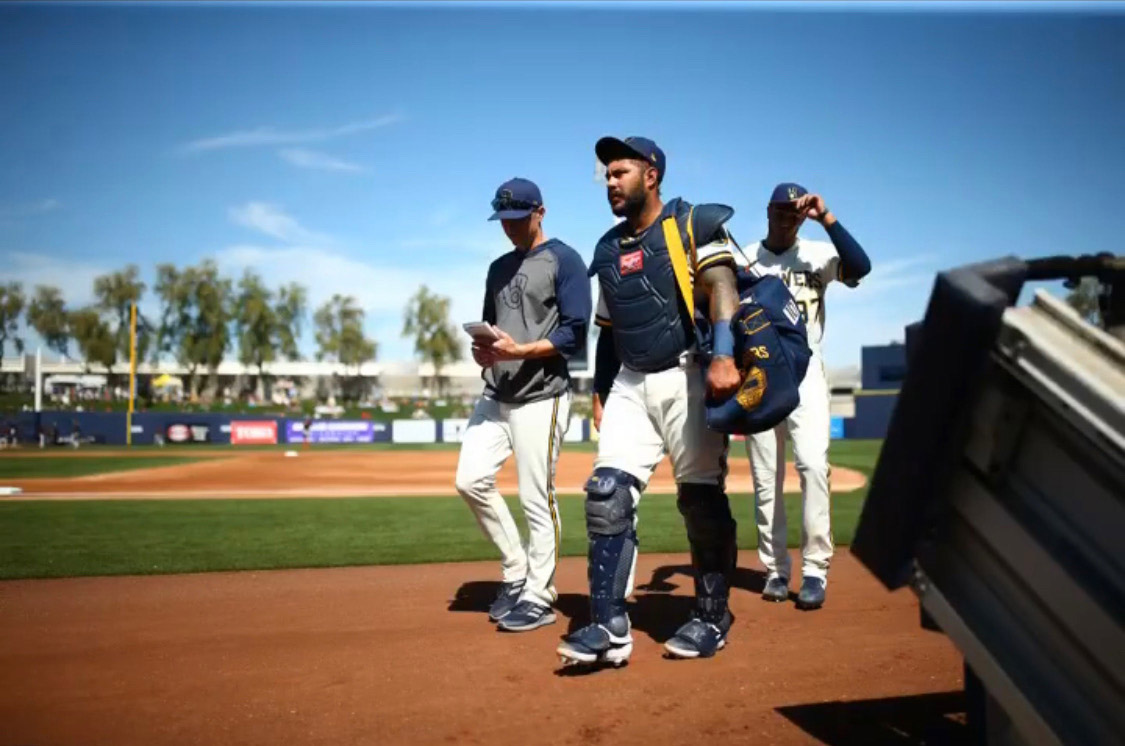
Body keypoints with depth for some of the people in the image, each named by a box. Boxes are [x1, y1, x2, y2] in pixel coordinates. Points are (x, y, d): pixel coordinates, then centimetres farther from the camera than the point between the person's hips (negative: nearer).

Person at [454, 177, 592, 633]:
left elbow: (575, 334, -11)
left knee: (537, 501, -3)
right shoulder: (499, 268, 18)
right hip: (495, 395, 7)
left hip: (540, 398, -7)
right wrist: (483, 350, 0)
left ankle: (538, 599, 11)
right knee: (471, 480, 0)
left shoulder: (563, 261, -4)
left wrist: (519, 351, -22)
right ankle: (516, 572, 18)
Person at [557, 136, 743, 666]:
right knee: (607, 494, -6)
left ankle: (712, 619, 17)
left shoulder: (692, 225, -1)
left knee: (702, 502, 0)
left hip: (687, 377, -5)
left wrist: (722, 357, -30)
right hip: (630, 384, 6)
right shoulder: (608, 249, 17)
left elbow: (721, 286, -15)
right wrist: (600, 393, 15)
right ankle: (609, 628, -3)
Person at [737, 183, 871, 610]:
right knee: (765, 477, 4)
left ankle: (814, 569, -9)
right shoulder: (742, 261, 8)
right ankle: (775, 569, 14)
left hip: (804, 371, -2)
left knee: (813, 465, -16)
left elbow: (861, 266, -17)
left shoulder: (817, 255, 3)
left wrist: (826, 217, -19)